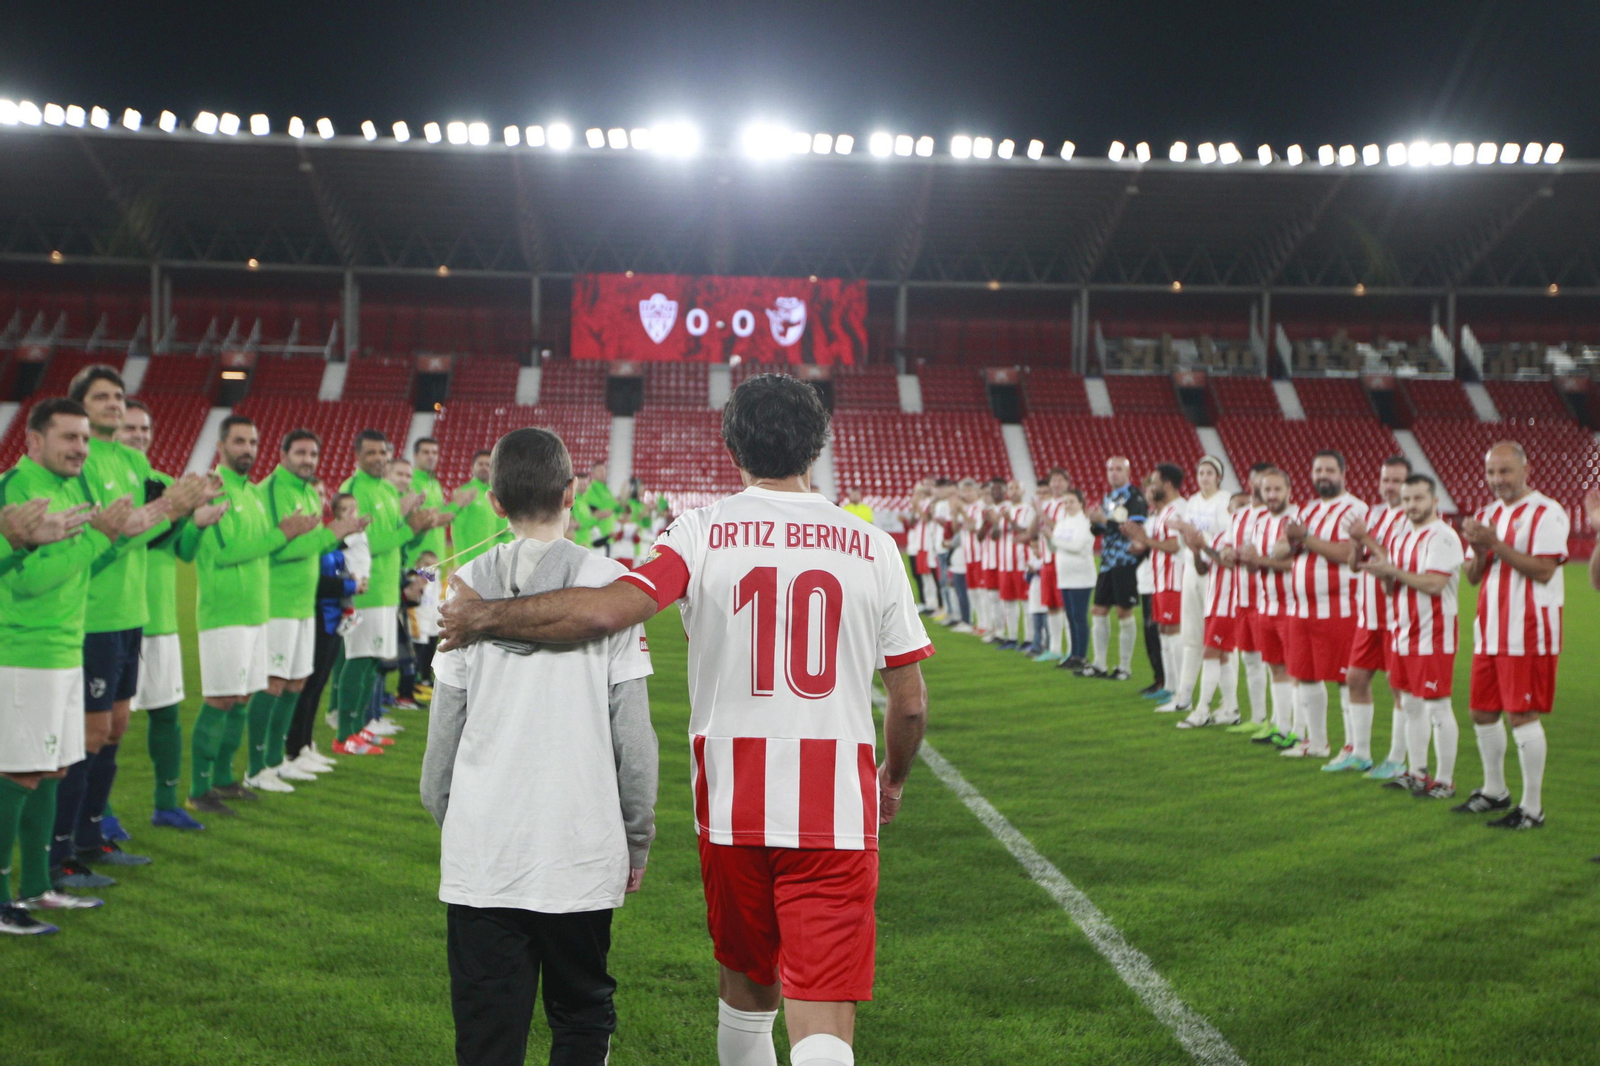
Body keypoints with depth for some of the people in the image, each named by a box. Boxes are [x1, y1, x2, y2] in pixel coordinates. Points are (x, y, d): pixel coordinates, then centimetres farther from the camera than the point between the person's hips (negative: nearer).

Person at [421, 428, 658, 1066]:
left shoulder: (468, 585, 0)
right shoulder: (607, 583, -4)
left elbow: (445, 720, 4)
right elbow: (631, 730, -3)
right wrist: (638, 839, 6)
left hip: (480, 852, 1)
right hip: (580, 848, -1)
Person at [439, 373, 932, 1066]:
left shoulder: (704, 533, -4)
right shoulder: (872, 548, 1)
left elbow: (606, 609, -19)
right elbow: (910, 704, 5)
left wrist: (482, 617, -4)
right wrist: (894, 777, 25)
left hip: (732, 805, 1)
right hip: (838, 812, 0)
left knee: (746, 989, 22)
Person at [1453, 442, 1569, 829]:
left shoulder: (1546, 513, -9)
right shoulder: (1487, 515, 15)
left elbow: (1543, 570, -19)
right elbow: (1473, 576, 14)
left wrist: (1495, 544, -21)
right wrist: (1479, 550, -7)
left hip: (1528, 633, -8)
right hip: (1490, 633, 8)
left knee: (1522, 716, -7)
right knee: (1483, 713, 14)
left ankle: (1532, 808, 2)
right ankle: (1494, 790, 31)